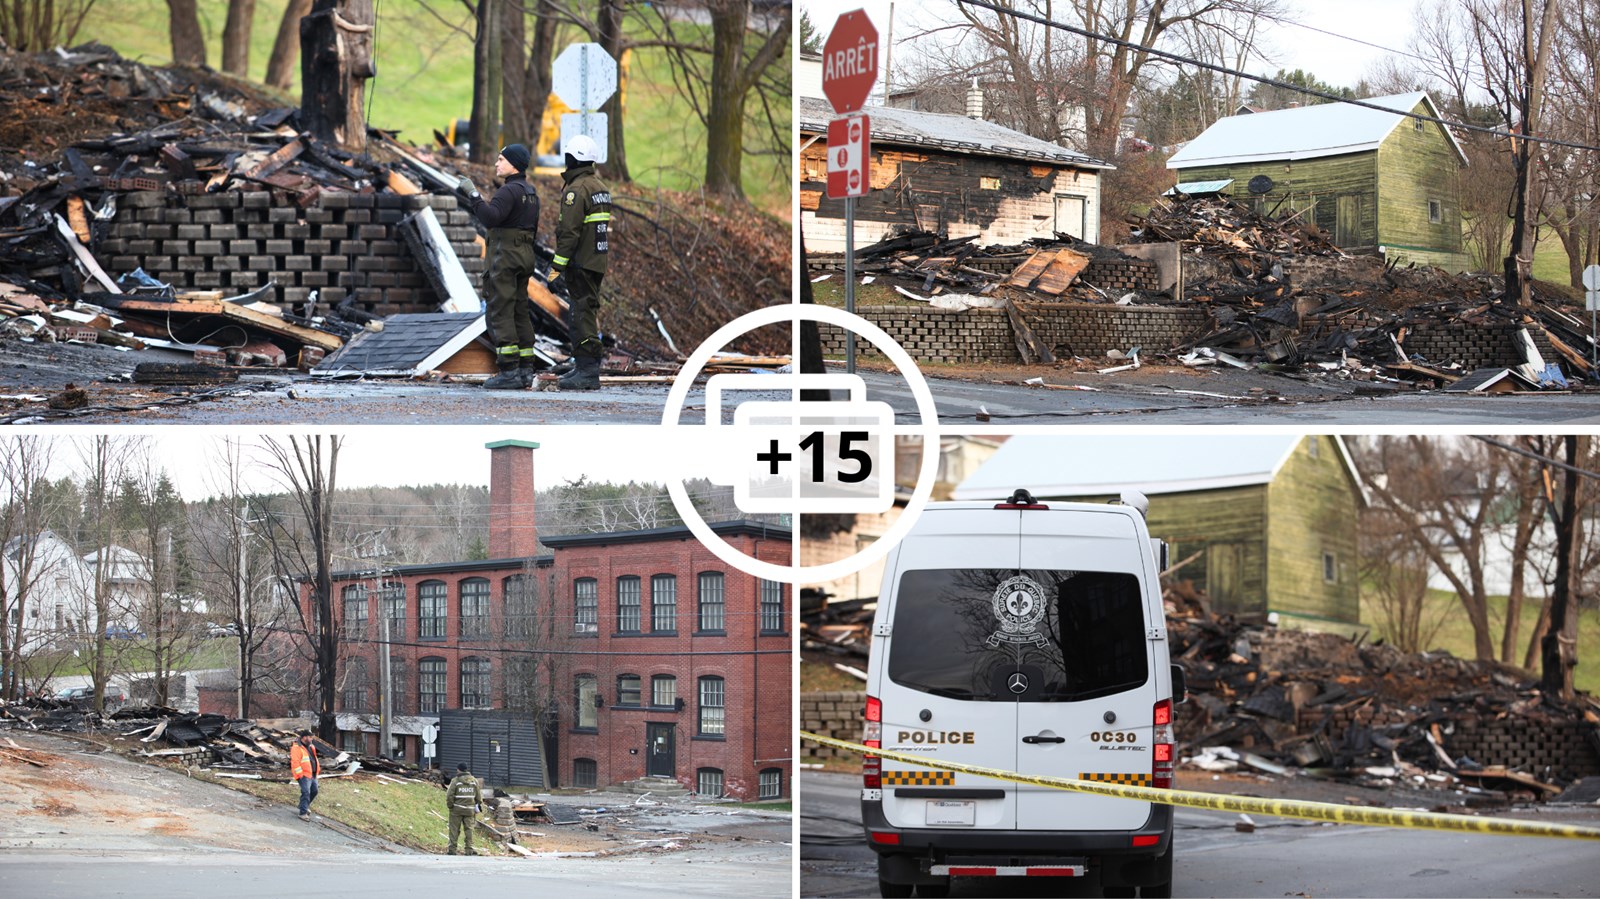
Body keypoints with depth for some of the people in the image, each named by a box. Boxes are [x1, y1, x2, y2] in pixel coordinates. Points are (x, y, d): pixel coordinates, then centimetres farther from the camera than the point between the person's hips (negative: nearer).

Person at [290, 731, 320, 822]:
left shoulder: (311, 747, 15)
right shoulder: (297, 748, -14)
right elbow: (295, 762, -20)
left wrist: (318, 768, 20)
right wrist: (300, 774, -22)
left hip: (313, 775, 9)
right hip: (304, 775, -9)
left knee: (314, 791, 15)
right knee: (306, 793, -14)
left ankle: (306, 806, 37)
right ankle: (303, 813, -11)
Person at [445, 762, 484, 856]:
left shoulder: (455, 781, -9)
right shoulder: (474, 780, 3)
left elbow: (449, 795, -11)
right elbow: (478, 795, 7)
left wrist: (450, 806, 3)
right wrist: (479, 805, 18)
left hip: (457, 809, -3)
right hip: (469, 809, 3)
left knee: (454, 829, 4)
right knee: (469, 829, 6)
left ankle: (452, 849, 3)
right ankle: (469, 850, 1)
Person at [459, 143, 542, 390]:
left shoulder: (509, 191, -14)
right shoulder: (530, 193, 16)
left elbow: (490, 218, -27)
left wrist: (473, 194, -22)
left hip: (505, 256, -9)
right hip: (524, 257, 10)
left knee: (500, 314, -8)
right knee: (520, 314, 10)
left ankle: (509, 372, -13)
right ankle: (525, 372, 9)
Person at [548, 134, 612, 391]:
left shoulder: (576, 189, -15)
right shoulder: (601, 187, 14)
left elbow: (569, 231, -20)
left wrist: (558, 263, -17)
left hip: (580, 262, -9)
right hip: (598, 261, 9)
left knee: (583, 314, -9)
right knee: (587, 312, 15)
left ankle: (588, 371, -11)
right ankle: (584, 366, 20)